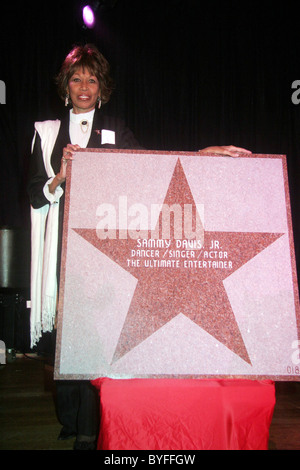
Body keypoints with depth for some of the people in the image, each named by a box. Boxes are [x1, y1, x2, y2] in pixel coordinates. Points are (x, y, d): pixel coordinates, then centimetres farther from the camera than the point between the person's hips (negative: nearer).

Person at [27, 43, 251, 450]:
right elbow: (36, 195, 8)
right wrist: (61, 176, -12)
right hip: (63, 243, 2)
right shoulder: (47, 132, 13)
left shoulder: (115, 131, 11)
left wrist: (202, 154, -10)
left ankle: (89, 429, 1)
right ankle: (69, 418, 16)